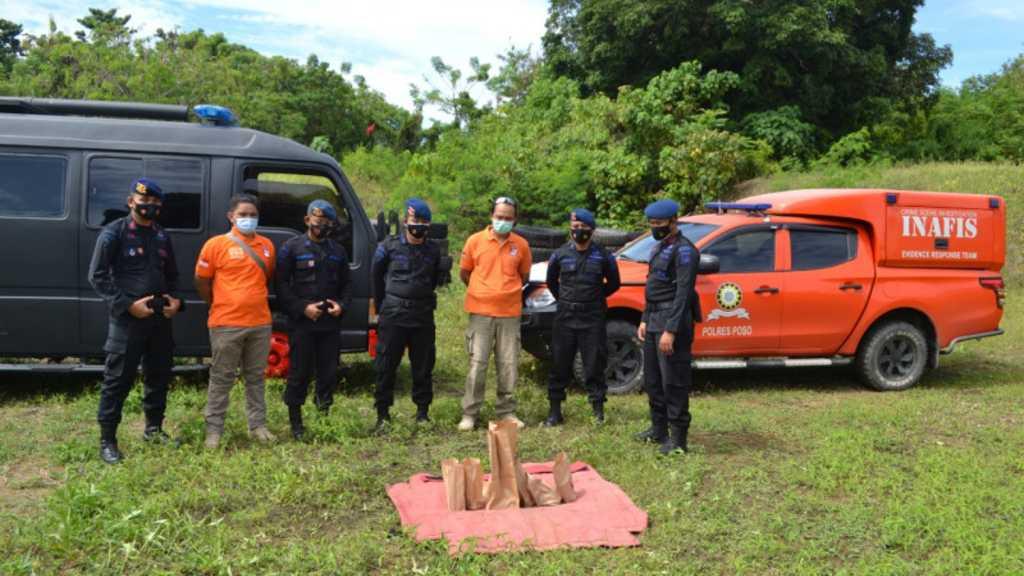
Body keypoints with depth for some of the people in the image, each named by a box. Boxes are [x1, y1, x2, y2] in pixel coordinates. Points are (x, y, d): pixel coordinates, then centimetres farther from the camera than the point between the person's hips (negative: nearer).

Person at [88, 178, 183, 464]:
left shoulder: (161, 236, 13)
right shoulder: (114, 233, -6)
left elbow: (171, 275, 23)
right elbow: (97, 276, -9)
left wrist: (176, 300, 4)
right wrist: (127, 305, -17)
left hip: (160, 318, 6)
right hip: (127, 319, -6)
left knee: (159, 375, 14)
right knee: (118, 380, -2)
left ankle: (153, 428, 30)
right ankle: (107, 440, 8)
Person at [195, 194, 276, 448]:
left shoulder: (267, 245, 7)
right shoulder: (216, 245, -6)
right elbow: (201, 281, 1)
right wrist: (220, 304, 5)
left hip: (260, 323, 4)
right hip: (226, 324, -4)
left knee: (256, 376, 13)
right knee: (222, 377, 3)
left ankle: (258, 425, 23)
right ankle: (214, 429, 11)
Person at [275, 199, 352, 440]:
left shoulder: (338, 251, 14)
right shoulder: (292, 247, 0)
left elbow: (346, 285, 19)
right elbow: (281, 285, -3)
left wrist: (341, 305, -1)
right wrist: (303, 307, -13)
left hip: (331, 323, 4)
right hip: (301, 323, -4)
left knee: (329, 373, 7)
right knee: (299, 373, 1)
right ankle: (296, 423, 12)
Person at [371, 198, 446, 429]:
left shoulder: (433, 250, 5)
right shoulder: (389, 247, -2)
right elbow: (377, 277, 11)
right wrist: (382, 303, 16)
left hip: (423, 315, 2)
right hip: (393, 315, -2)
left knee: (423, 366, 7)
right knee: (386, 365, 1)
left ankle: (423, 411, 20)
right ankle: (383, 413, 12)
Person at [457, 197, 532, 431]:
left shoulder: (521, 245, 2)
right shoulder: (475, 240, -1)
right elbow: (464, 273, 10)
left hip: (510, 313, 2)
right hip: (481, 311, -1)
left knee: (509, 365, 6)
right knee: (477, 364, 0)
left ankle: (507, 411, 17)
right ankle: (470, 413, 7)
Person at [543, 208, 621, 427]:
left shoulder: (603, 256, 0)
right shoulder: (560, 254, 3)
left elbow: (614, 284, 12)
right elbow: (551, 281, 18)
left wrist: (596, 297, 11)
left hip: (592, 319, -1)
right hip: (565, 318, 1)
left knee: (595, 365, 2)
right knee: (560, 365, 6)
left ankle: (598, 409, 15)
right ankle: (554, 411, 14)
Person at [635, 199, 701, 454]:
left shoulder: (684, 250, -13)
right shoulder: (660, 247, 17)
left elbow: (683, 293, -19)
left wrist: (671, 331, -23)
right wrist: (645, 320, 17)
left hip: (672, 321, -10)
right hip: (654, 321, 10)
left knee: (673, 382, -6)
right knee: (653, 380, 16)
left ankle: (678, 439, 1)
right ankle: (658, 429, 28)